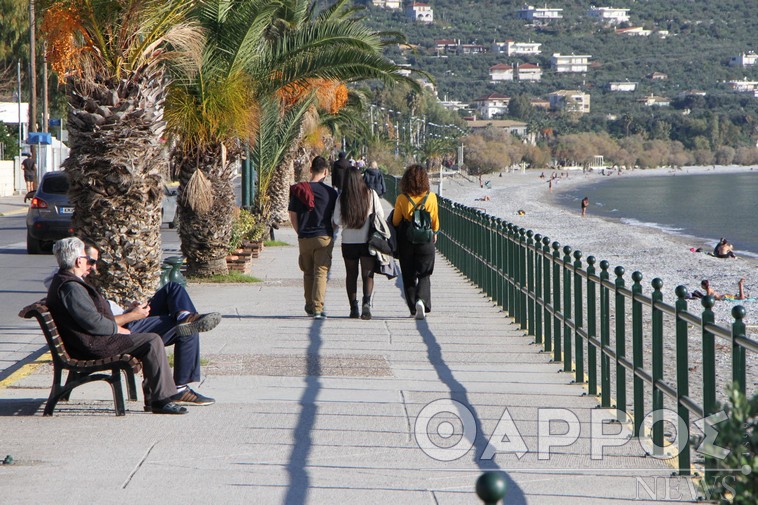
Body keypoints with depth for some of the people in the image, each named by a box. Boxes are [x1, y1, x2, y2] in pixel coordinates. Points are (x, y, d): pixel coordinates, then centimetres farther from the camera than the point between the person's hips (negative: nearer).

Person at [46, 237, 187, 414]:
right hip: (92, 345, -12)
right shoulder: (71, 286, -20)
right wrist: (118, 329, -8)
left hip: (91, 341, 12)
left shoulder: (62, 281, 16)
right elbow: (94, 322, -23)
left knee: (151, 340, 16)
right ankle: (161, 399, -12)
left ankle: (152, 398, 12)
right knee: (152, 341, -13)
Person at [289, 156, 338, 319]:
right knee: (321, 273, -3)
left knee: (308, 273, 17)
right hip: (324, 237, -3)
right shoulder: (330, 192, -5)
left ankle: (310, 306, 26)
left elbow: (292, 215, 3)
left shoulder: (298, 190, 1)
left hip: (304, 238, 3)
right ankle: (318, 308, -14)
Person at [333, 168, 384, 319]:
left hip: (349, 242, 1)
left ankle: (354, 308, 11)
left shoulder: (342, 198, -7)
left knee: (351, 275, 13)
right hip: (368, 241, 0)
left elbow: (336, 222, -6)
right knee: (367, 275, 2)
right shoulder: (371, 194, -6)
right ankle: (366, 302, -20)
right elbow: (381, 216, -2)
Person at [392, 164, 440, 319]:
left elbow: (395, 222, 0)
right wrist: (434, 234, 22)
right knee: (424, 274, 9)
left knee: (409, 276, 13)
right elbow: (435, 221, 3)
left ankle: (413, 308, 15)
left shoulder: (401, 199, -10)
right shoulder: (431, 197, -8)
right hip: (426, 241, 0)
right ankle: (422, 300, -15)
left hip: (406, 241, 0)